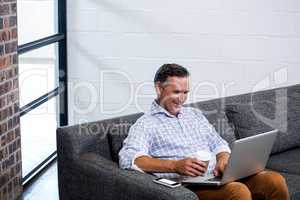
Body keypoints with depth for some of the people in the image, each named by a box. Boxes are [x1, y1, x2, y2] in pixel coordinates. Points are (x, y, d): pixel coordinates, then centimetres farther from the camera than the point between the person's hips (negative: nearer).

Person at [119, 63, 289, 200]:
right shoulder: (146, 124, 4)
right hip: (189, 184, -6)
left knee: (276, 180, -19)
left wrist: (222, 161, 0)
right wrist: (176, 166, -23)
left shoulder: (195, 114, 25)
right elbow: (128, 159, -12)